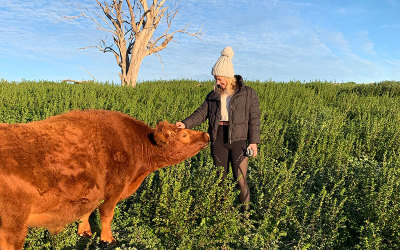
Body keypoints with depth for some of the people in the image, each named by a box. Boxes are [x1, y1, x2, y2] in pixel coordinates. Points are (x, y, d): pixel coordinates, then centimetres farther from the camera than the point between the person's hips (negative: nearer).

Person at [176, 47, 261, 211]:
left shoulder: (248, 93, 3)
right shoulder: (213, 95, 13)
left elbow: (254, 118, 1)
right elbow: (202, 113, 6)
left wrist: (254, 141, -6)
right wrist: (185, 124, -11)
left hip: (238, 138, -3)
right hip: (218, 138, 3)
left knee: (240, 179, -4)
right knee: (220, 178, 10)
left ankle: (246, 211, 15)